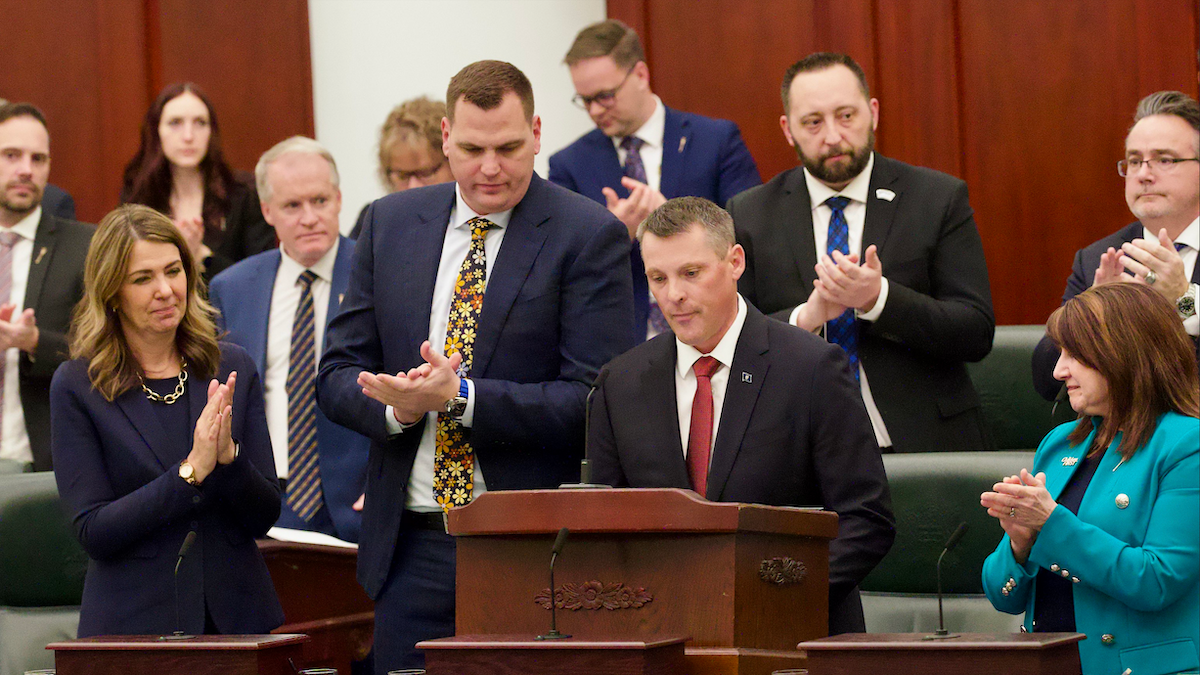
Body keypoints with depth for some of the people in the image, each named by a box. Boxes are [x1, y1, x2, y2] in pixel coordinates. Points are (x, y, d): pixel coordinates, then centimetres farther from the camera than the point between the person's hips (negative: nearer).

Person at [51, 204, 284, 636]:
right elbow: (93, 531, -10)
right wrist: (191, 472, -19)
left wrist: (228, 456, -15)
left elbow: (264, 516, 3)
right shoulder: (76, 386, -5)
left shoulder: (231, 368, 4)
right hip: (133, 625, -2)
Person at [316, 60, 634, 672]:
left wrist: (462, 397, -21)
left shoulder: (589, 236, -5)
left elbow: (596, 398, -12)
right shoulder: (389, 224, 9)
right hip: (411, 547, 4)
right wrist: (397, 405, -13)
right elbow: (337, 376, 9)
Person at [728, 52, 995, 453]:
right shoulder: (748, 216, 9)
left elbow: (977, 334, 0)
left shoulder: (940, 199, 5)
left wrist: (878, 298, -15)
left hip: (922, 449, -1)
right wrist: (806, 317, -14)